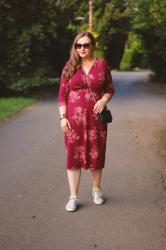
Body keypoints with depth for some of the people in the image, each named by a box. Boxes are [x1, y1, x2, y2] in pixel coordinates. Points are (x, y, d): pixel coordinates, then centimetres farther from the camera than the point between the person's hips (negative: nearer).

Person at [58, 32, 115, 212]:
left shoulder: (102, 64, 3)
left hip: (96, 117, 1)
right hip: (74, 117, 0)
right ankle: (73, 197, 8)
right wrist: (63, 117, -7)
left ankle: (96, 188, 31)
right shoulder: (69, 67, 2)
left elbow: (110, 89, 9)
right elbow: (62, 95, 2)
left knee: (96, 154, 9)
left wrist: (104, 99, -12)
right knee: (73, 155, 0)